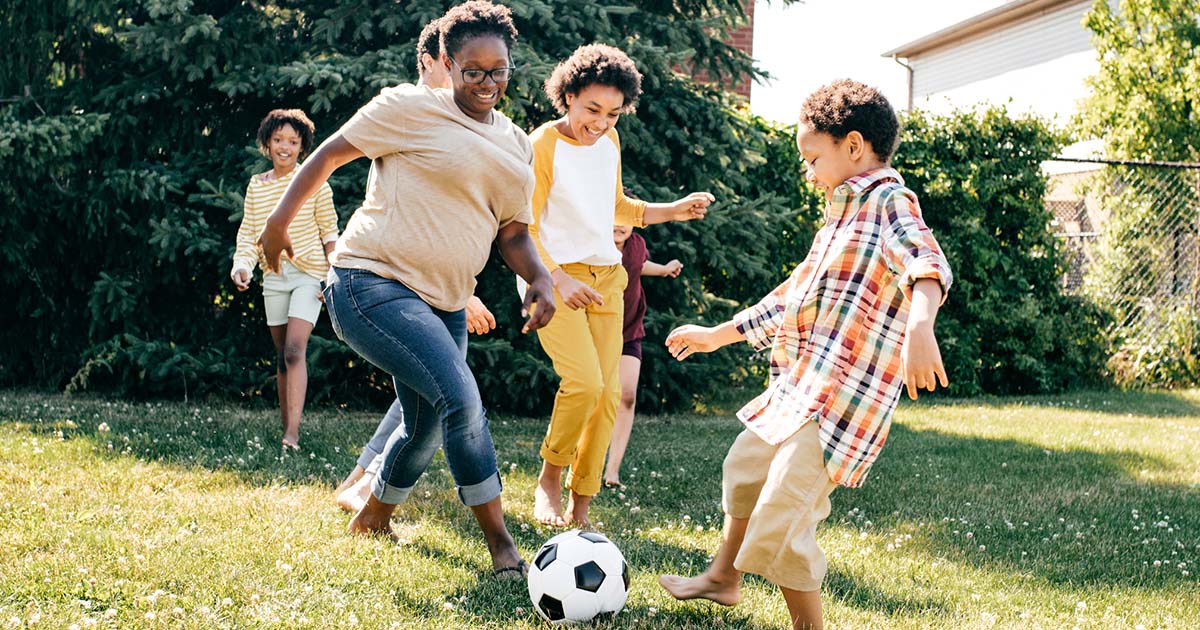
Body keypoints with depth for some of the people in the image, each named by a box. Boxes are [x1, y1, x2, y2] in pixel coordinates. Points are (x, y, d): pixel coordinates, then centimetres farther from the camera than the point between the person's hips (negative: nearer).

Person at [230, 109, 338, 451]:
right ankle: (285, 425, 17)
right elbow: (248, 233, 8)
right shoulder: (256, 185, 7)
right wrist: (242, 266, -10)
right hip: (274, 277, 5)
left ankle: (292, 434, -24)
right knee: (282, 357, 9)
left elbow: (329, 231, 0)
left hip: (309, 274, -4)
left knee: (294, 350, -18)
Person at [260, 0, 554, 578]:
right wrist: (279, 220, -4)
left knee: (428, 428, 15)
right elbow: (331, 152, -2)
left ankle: (372, 520, 43)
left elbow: (512, 232, 17)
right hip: (373, 285, -8)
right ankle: (502, 547, -17)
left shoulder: (517, 147, 14)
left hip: (443, 303, 8)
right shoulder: (412, 108, -7)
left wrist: (539, 278, -2)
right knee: (460, 397, -23)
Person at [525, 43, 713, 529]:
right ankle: (549, 479, 2)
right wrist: (558, 280, -26)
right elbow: (524, 229, -13)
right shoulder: (542, 145, -12)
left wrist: (672, 212, 11)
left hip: (606, 276, 6)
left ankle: (580, 508, 8)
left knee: (607, 390, -1)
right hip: (556, 276, -6)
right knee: (584, 381, -21)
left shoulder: (609, 141, 8)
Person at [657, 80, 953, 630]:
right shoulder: (843, 215, 20)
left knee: (778, 523, -18)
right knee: (744, 466, 30)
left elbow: (925, 262, -33)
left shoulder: (889, 202, -11)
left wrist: (919, 325, -54)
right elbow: (790, 297, 30)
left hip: (842, 397, -11)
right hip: (797, 389, 11)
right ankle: (722, 578, 49)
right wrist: (717, 335, 37)